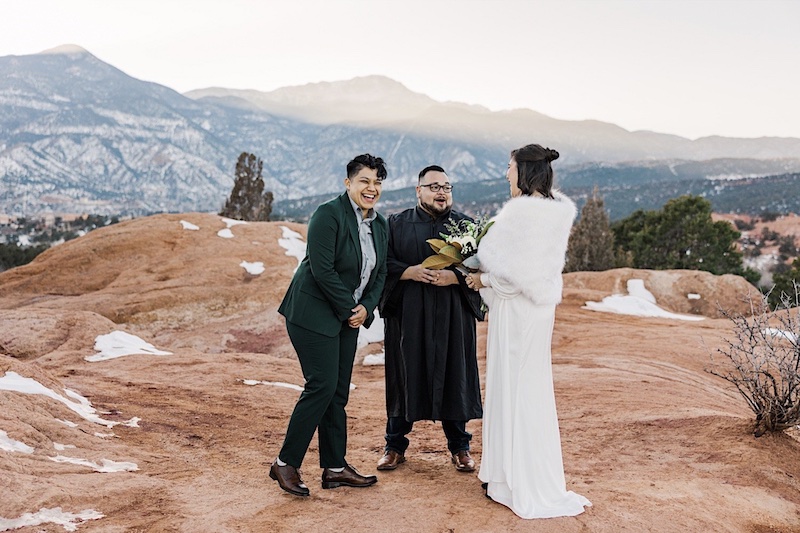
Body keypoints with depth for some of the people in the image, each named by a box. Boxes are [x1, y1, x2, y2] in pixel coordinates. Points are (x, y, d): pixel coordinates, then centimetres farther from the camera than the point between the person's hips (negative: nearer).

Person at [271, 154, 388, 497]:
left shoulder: (379, 224, 9)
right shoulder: (328, 214, -15)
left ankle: (335, 468, 17)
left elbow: (379, 274, 12)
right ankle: (285, 463, 3)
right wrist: (349, 308, -13)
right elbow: (322, 270, -20)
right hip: (314, 312, -8)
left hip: (348, 316, 8)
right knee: (322, 387, -10)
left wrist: (366, 307, -5)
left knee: (338, 392, 9)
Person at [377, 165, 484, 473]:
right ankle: (395, 446, 19)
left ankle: (459, 446, 20)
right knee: (404, 377, 5)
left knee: (453, 377, 5)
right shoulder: (396, 224, 6)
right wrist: (408, 272, -17)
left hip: (452, 317, 1)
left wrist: (455, 277, -17)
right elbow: (382, 263, -1)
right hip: (407, 316, 0)